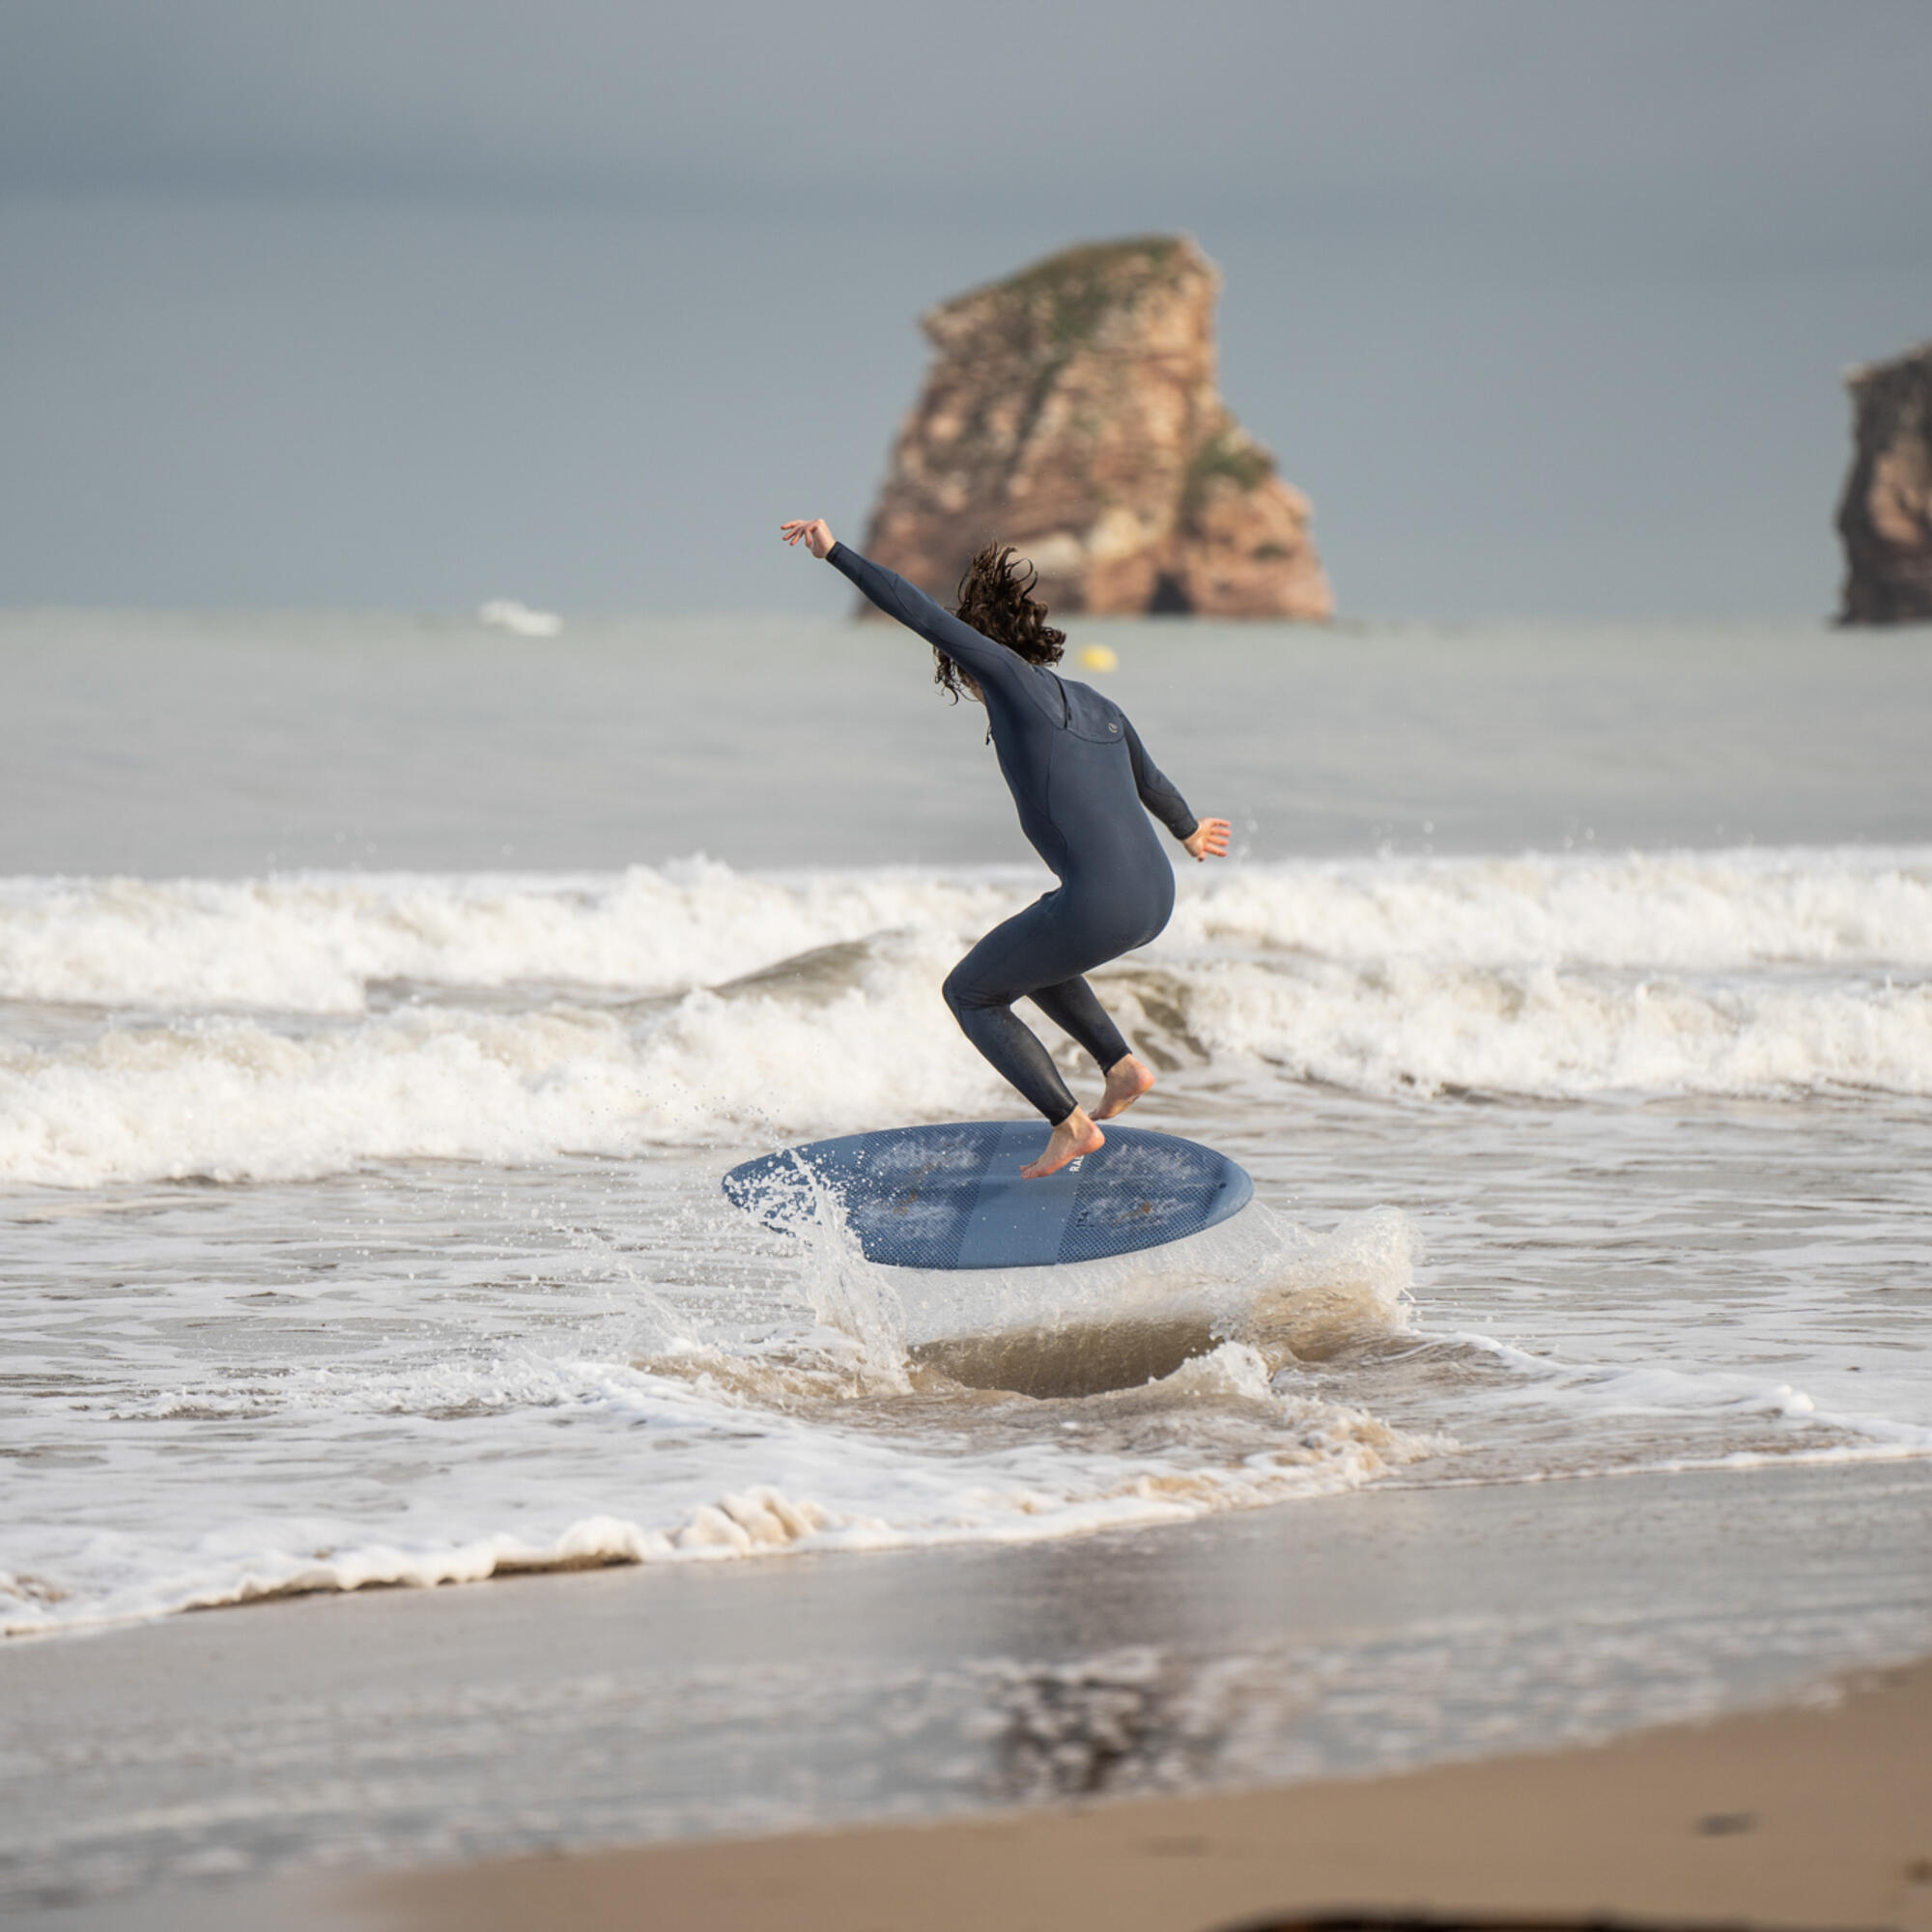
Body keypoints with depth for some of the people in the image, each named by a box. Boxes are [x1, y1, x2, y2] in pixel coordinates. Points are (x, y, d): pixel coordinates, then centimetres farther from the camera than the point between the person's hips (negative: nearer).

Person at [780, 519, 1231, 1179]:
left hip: (1098, 911, -8)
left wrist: (835, 552, -5)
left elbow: (922, 613, -7)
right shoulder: (1098, 707, 18)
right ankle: (1122, 1064, 23)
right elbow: (1151, 782, 36)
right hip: (1157, 897, 8)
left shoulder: (1014, 678, -3)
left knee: (971, 994, 16)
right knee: (1022, 952, 35)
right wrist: (1188, 831, 57)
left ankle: (1070, 1124, 10)